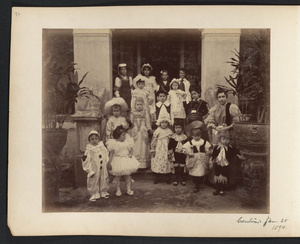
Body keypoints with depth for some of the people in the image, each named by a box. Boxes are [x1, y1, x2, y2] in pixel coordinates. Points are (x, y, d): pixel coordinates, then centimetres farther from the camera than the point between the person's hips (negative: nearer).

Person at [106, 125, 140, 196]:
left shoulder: (128, 141, -4)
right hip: (117, 160, -2)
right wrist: (109, 163, -7)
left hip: (127, 160, 2)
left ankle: (129, 189, 18)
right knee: (118, 176, 8)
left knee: (127, 175, 7)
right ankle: (118, 190, 22)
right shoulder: (113, 143, -12)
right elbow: (111, 153, -6)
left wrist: (130, 153, -12)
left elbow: (131, 149, 9)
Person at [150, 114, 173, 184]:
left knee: (167, 163, 0)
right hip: (158, 150, 0)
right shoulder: (157, 131, 3)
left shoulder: (169, 132, 5)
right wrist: (153, 150, -1)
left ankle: (168, 178, 11)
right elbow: (153, 141, 3)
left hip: (166, 150, 0)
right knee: (157, 163, -1)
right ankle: (158, 177, 11)